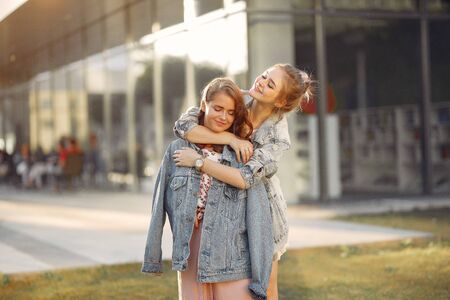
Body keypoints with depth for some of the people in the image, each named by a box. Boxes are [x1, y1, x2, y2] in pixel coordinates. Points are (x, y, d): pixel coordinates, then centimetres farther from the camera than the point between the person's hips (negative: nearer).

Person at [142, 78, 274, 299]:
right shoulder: (178, 149, 8)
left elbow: (258, 215, -3)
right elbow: (161, 206, 10)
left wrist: (259, 277, -9)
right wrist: (152, 258, 6)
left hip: (231, 254, -2)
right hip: (191, 254, 2)